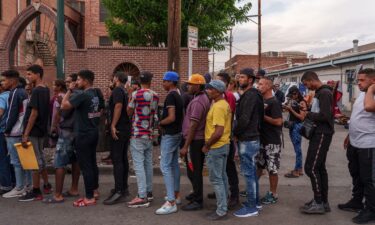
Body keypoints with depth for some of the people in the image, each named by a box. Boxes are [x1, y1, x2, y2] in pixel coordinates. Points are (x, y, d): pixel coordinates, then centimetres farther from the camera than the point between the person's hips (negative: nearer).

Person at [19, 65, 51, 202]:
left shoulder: (36, 91, -17)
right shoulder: (45, 90, 10)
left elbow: (34, 113, -21)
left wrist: (26, 134, -20)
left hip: (34, 131, -9)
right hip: (41, 130, 9)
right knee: (40, 157, 17)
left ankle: (36, 192, 6)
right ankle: (46, 185, 27)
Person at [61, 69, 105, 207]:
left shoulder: (82, 95, -18)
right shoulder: (97, 94, 7)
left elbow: (64, 106, -18)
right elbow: (101, 110, 16)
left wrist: (69, 90, -8)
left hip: (83, 135, -9)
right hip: (94, 132, 9)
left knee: (85, 166, -3)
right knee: (92, 163, 18)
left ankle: (89, 198, 2)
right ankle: (94, 191, 28)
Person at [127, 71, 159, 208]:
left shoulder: (136, 94, -11)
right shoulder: (155, 96, 6)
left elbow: (129, 112, -2)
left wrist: (129, 96, 7)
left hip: (137, 134, -6)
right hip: (149, 134, 6)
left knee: (139, 165, -6)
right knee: (148, 164, 13)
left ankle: (142, 197, -7)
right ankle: (148, 192, 21)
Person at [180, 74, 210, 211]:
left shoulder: (197, 102, -19)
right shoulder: (204, 98, 11)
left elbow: (193, 126, -22)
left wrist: (185, 147, -20)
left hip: (194, 140, -10)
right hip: (200, 139, 10)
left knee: (193, 171, 0)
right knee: (196, 170, 21)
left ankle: (197, 201, 9)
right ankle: (197, 193, 36)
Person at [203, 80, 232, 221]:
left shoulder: (218, 107, -21)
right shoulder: (224, 104, 10)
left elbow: (218, 132, -26)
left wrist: (206, 146, -15)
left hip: (216, 147, -10)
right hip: (223, 145, 10)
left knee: (216, 179, -2)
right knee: (222, 176, 16)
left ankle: (221, 211, 5)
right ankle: (224, 205, 27)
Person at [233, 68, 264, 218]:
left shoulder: (250, 95, -17)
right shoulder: (251, 94, 15)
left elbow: (244, 119, -24)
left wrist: (235, 133, -10)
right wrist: (238, 133, 12)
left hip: (247, 140, -10)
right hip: (251, 138, 10)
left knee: (248, 173, -4)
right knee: (252, 171, 16)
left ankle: (251, 207, 4)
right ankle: (255, 201, 27)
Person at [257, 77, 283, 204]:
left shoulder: (273, 102, -14)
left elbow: (278, 121, -22)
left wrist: (262, 116, -17)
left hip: (272, 141, -8)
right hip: (261, 139, 8)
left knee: (272, 169, 2)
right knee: (258, 166, 16)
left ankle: (273, 194, 13)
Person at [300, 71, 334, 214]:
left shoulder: (324, 93, -16)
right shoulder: (320, 93, 16)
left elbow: (325, 116, -25)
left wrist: (307, 114, -14)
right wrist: (308, 111, 4)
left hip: (322, 135, -10)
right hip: (319, 134, 10)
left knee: (311, 167, -9)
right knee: (320, 167, 12)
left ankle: (319, 203, 0)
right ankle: (323, 202, 19)